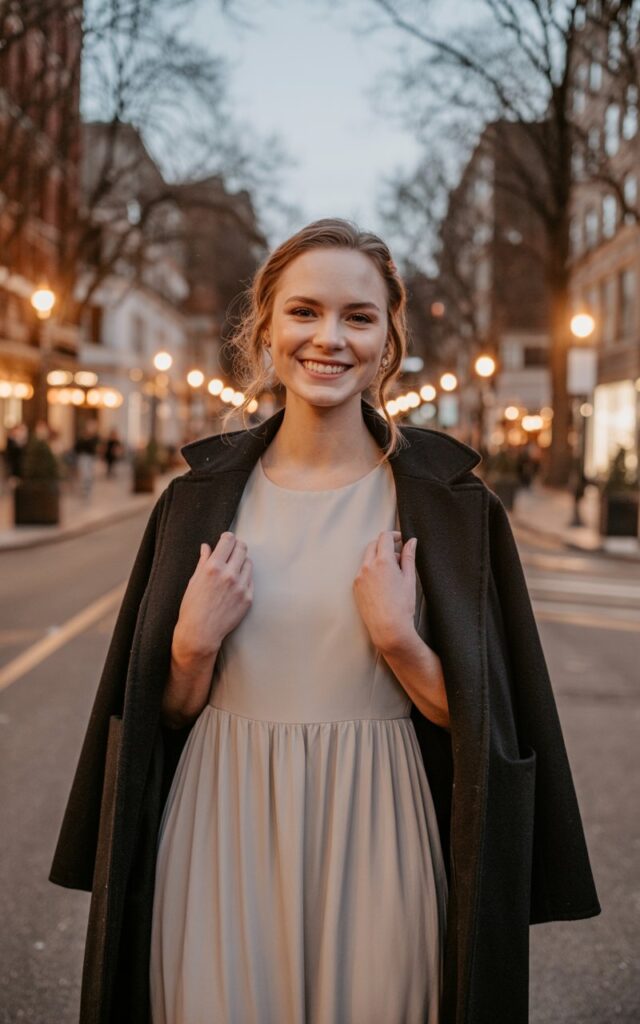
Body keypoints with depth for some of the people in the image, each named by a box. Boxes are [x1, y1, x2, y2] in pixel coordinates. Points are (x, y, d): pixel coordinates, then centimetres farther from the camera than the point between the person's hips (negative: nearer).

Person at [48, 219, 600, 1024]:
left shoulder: (450, 505, -5)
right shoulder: (201, 497, 1)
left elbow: (474, 719, -2)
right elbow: (166, 712, 6)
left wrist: (398, 640, -17)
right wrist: (193, 646, -13)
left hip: (373, 840, -1)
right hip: (222, 836, 2)